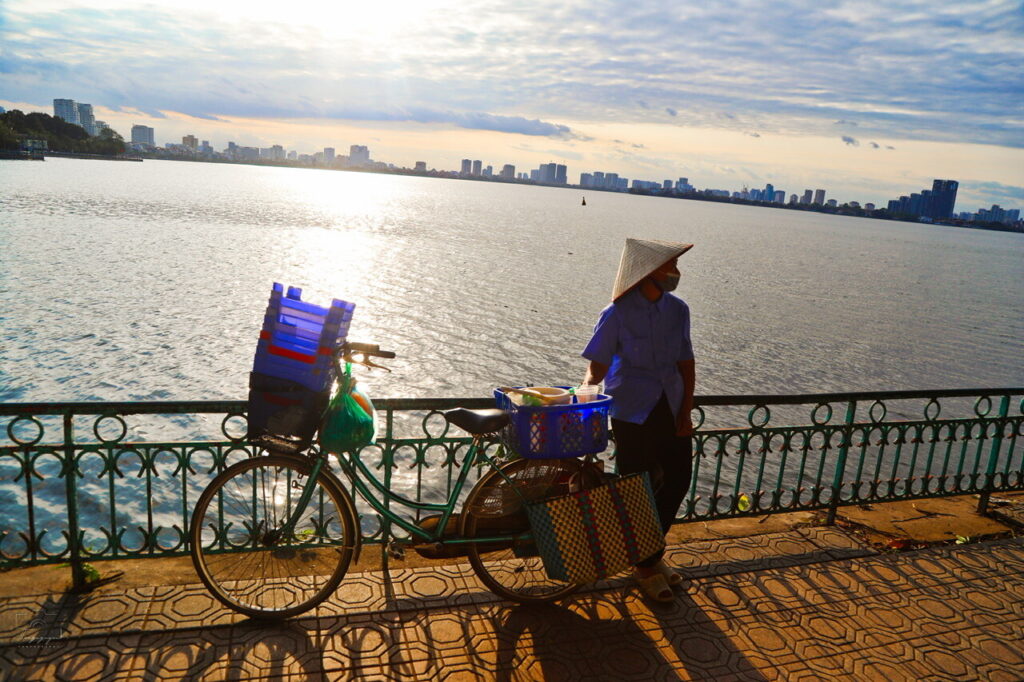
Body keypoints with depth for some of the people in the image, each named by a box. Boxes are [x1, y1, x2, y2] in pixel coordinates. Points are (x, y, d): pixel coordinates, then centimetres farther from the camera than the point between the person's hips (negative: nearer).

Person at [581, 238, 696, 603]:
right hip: (633, 413, -5)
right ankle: (645, 566, 24)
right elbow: (597, 364, -9)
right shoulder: (617, 314, -13)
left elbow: (686, 363, 5)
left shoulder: (678, 310, 1)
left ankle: (651, 552, 35)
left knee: (678, 480, 11)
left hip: (671, 410, 5)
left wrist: (686, 411, 0)